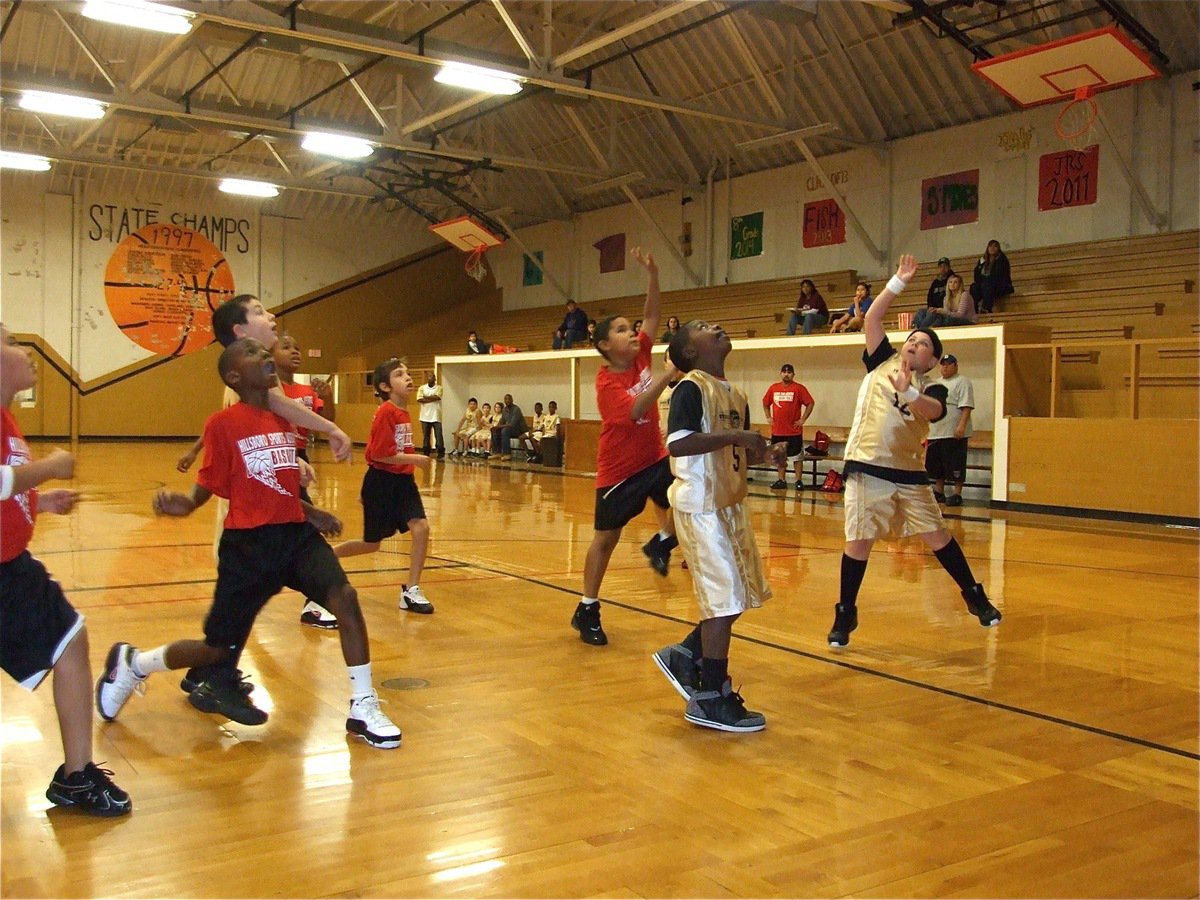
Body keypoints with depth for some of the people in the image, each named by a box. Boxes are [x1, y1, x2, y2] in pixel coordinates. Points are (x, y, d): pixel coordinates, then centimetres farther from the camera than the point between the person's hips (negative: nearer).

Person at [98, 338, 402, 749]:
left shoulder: (284, 417, 10)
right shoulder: (224, 423, -8)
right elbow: (209, 486, -4)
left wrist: (311, 513, 26)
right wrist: (183, 504, -23)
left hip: (296, 532, 5)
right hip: (248, 542, -5)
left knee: (344, 596, -20)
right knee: (218, 648, 5)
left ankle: (363, 709, -9)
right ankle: (131, 662, 34)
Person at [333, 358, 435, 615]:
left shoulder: (404, 414, 8)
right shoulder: (385, 413, -17)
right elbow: (380, 454, -22)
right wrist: (414, 459, -18)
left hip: (402, 480, 7)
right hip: (382, 481, -7)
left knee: (421, 528, -9)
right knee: (372, 543, 6)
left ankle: (411, 591, 0)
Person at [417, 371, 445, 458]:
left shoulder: (439, 388, 4)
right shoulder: (422, 388, 7)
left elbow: (437, 397, -14)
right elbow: (419, 399, -7)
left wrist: (426, 397, -6)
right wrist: (432, 399, -12)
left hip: (436, 416, -2)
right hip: (425, 416, 2)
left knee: (438, 435, -7)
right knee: (425, 436, 7)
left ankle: (441, 453, -3)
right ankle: (426, 453, 15)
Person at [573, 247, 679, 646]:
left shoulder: (641, 358, 0)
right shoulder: (607, 381, -17)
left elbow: (652, 314, -1)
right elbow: (636, 410, -32)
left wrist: (653, 273, -14)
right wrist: (668, 374, -36)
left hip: (654, 459, 6)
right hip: (619, 470, -6)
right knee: (605, 538, 4)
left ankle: (661, 543, 7)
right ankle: (587, 610, 18)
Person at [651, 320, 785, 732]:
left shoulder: (735, 396, 14)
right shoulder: (691, 388, -11)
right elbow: (677, 443, -24)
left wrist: (765, 453, 2)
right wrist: (735, 437, -23)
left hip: (730, 504, 9)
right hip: (700, 506, -9)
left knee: (745, 593, 13)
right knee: (725, 597, -6)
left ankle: (685, 656, 28)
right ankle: (711, 701, 5)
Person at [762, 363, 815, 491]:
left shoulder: (799, 388, -6)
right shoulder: (773, 388, 7)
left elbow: (810, 403, -6)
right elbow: (765, 403, 19)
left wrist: (802, 419, -8)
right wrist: (768, 417, 10)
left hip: (794, 430, -4)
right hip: (777, 430, 4)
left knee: (797, 457, 2)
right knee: (779, 457, 10)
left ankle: (799, 481, 7)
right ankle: (781, 481, 19)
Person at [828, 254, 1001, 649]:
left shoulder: (932, 389, 5)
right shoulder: (883, 362, 7)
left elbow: (933, 411, -18)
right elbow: (872, 318, 0)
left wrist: (908, 392, -35)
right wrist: (899, 282, -4)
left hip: (909, 473, 1)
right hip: (867, 469, -1)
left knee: (937, 536, 6)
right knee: (859, 542, -2)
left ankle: (974, 596, 25)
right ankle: (846, 613, 12)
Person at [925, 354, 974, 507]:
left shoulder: (962, 382, -5)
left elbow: (966, 406, -14)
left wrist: (962, 426, -24)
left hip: (954, 433, -8)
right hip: (935, 433, 8)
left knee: (955, 465, -5)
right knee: (935, 465, 11)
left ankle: (957, 495, 1)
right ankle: (939, 493, 21)